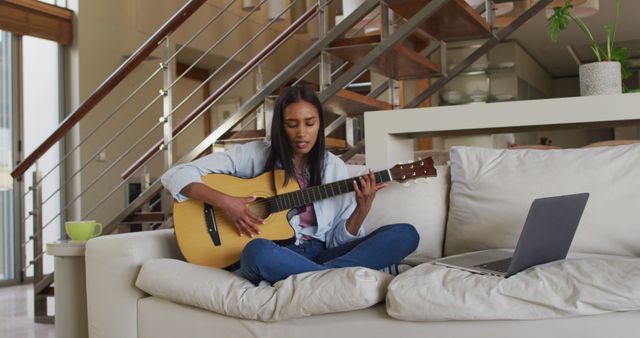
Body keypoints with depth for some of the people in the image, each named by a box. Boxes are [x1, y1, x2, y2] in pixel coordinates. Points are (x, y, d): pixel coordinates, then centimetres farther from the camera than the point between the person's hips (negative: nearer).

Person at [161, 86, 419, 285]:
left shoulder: (334, 167, 10)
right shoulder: (255, 155, 2)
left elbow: (339, 240, 8)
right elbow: (175, 176, -2)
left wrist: (362, 209, -10)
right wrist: (224, 202, -17)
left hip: (320, 255, 4)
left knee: (406, 234, -18)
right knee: (257, 251, -42)